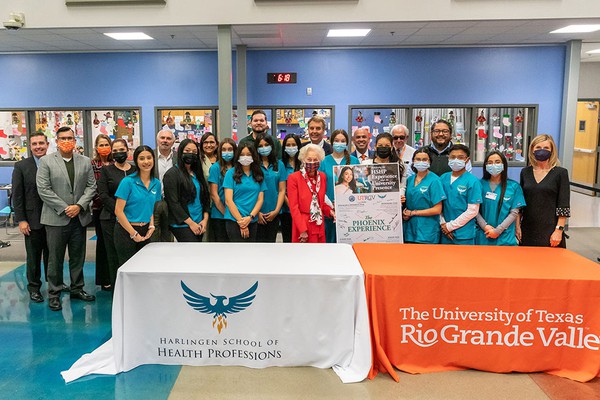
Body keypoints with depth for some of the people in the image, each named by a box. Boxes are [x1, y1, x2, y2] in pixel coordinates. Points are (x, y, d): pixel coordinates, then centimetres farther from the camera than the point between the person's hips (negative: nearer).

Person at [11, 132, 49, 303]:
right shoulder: (21, 166, -2)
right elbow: (17, 196, -3)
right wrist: (21, 220, -8)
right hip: (32, 220, -1)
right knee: (33, 256, 10)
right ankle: (34, 287, 24)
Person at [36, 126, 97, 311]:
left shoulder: (85, 161, 8)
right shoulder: (46, 161, -1)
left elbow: (91, 186, 5)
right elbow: (43, 189, -7)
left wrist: (79, 206, -10)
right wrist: (64, 209, -12)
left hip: (79, 217, 3)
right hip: (56, 218, -3)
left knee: (78, 257, 12)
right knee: (55, 258, 4)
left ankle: (77, 289, 24)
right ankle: (54, 294, 15)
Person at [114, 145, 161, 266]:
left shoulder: (156, 183, 7)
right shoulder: (128, 181, -10)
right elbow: (118, 211, -12)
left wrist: (152, 226, 1)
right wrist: (133, 233, -11)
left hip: (146, 231, 5)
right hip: (126, 230, -5)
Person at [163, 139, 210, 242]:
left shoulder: (198, 173, 15)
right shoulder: (172, 174, -5)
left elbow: (205, 196, 15)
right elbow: (173, 203, -11)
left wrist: (205, 219, 1)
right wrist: (191, 223, -11)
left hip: (199, 224, 6)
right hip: (182, 225, -6)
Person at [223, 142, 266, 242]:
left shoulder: (259, 175, 10)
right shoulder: (231, 173, 0)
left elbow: (260, 199, 7)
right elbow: (228, 200, -6)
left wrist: (250, 217, -9)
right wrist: (241, 222, -10)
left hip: (253, 222, 4)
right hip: (234, 221, -4)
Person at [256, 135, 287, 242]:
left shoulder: (279, 165, 6)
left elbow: (282, 190, 5)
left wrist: (276, 210, -4)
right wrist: (256, 212, -9)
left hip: (274, 213, 2)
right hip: (257, 214, -2)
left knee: (271, 240, 10)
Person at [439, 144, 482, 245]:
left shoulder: (473, 181, -7)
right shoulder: (443, 178, 5)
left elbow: (472, 211, -11)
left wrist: (450, 226, -10)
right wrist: (443, 224, -5)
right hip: (445, 234, 4)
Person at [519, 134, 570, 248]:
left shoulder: (561, 173, -2)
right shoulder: (525, 172, 8)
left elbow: (564, 206, -5)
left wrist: (559, 230, -11)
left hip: (550, 230, -3)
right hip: (528, 230, 3)